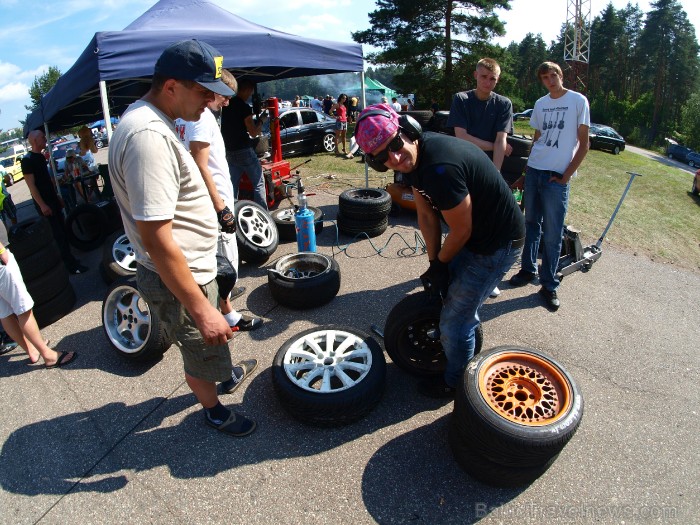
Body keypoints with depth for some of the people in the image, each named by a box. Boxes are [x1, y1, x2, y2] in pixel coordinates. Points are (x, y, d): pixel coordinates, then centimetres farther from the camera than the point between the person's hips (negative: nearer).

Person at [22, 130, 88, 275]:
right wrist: (42, 205, -21)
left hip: (52, 200, 9)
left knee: (62, 232, 12)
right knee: (58, 235, -7)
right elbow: (31, 185, -18)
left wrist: (57, 197, 19)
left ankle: (69, 260, 20)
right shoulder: (27, 160, -14)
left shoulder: (41, 156, 12)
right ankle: (71, 265, -4)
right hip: (44, 203, -9)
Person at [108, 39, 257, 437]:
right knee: (202, 352, 15)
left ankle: (224, 375, 56)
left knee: (206, 345, 31)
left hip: (193, 267, 9)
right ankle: (214, 411, 42)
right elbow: (157, 240, -31)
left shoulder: (152, 121, 5)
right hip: (177, 279, -9)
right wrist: (200, 308, -27)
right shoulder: (148, 136, -28)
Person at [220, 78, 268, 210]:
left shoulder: (226, 105, 10)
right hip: (244, 151, -7)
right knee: (258, 183, 2)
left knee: (233, 185, 10)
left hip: (229, 151, 7)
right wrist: (261, 120, 2)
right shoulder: (244, 107, -13)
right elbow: (253, 132, -14)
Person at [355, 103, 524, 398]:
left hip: (498, 244, -9)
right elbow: (426, 215, 2)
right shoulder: (412, 158, -5)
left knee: (454, 321, 1)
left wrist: (441, 263, -5)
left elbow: (461, 230, -23)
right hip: (475, 233, 9)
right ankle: (467, 331, 54)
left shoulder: (439, 168, -35)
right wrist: (434, 263, 1)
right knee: (447, 288, 28)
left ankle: (456, 383, 27)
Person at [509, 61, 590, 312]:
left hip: (557, 177, -5)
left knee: (552, 233, -3)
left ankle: (549, 284, 6)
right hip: (533, 171, 5)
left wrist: (567, 175, -9)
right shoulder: (540, 104, 13)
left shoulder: (578, 100, -1)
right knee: (531, 224, 12)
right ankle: (528, 270, 26)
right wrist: (527, 169, 11)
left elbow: (583, 144, -2)